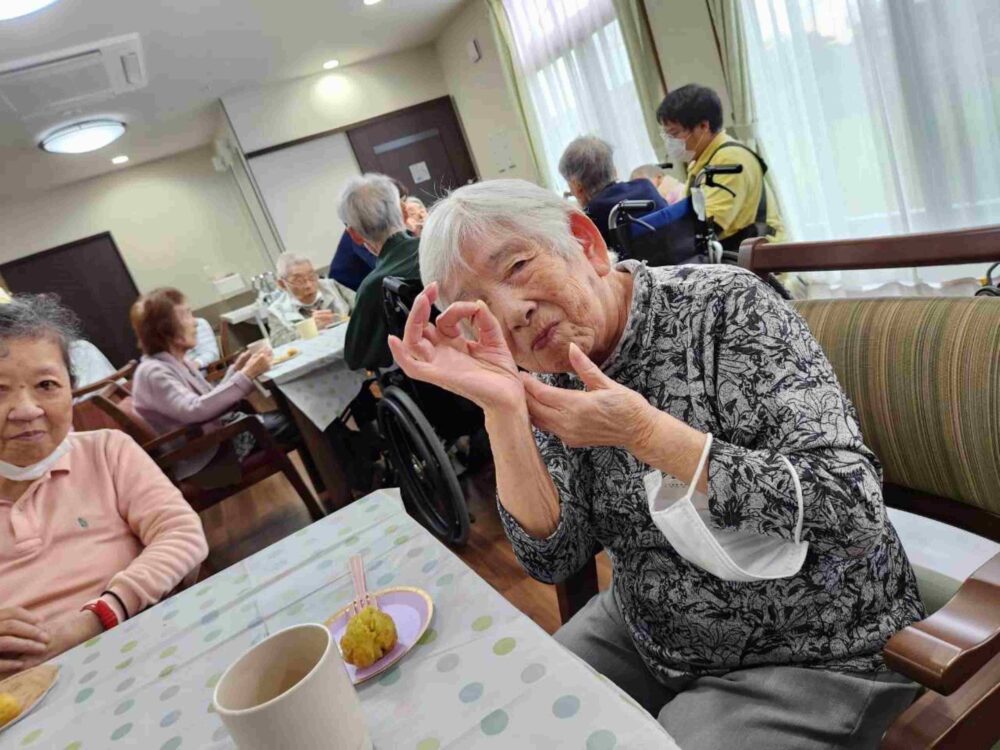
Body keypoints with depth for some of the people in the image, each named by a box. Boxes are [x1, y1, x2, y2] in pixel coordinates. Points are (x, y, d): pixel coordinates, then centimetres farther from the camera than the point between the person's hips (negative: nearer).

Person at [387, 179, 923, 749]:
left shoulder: (722, 307, -19)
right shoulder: (554, 378, -5)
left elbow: (851, 508, -25)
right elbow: (555, 558, -12)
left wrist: (645, 432, -30)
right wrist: (501, 409, -26)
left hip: (810, 655, -4)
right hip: (647, 635, 5)